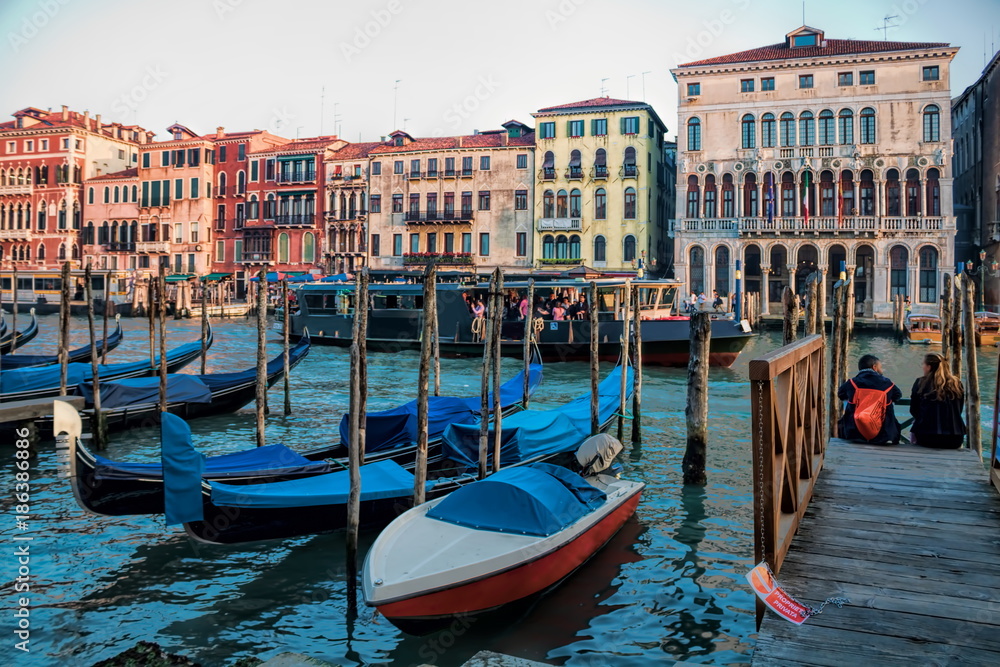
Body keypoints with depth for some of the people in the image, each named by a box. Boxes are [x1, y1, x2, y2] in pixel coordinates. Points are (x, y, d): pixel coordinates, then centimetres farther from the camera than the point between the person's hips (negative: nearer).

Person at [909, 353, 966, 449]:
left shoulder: (920, 383, -2)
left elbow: (913, 410, 6)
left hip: (927, 438, -3)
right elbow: (959, 411, 14)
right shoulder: (957, 383, 6)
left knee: (913, 433, 29)